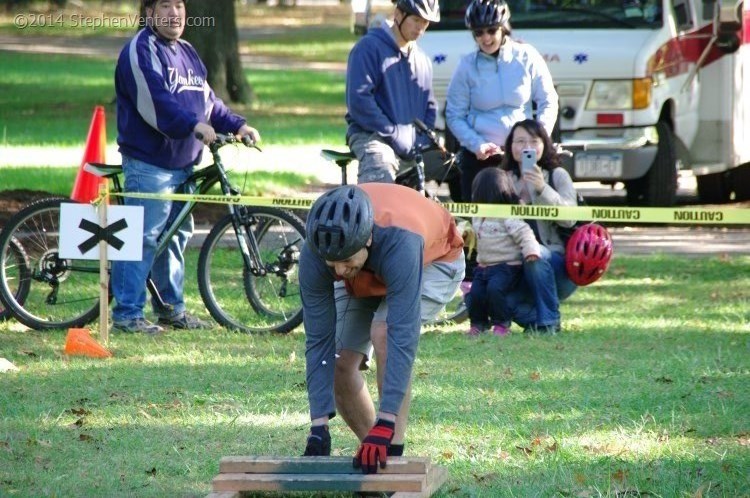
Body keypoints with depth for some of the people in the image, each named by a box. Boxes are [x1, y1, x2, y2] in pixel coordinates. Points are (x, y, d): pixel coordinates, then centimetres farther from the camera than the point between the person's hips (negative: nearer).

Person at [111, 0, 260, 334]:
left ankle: (171, 307, 24)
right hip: (149, 164, -9)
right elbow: (153, 102, -23)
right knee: (143, 237, -11)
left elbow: (207, 100, 20)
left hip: (182, 164, 9)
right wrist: (194, 124, -32)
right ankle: (126, 313, -9)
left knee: (176, 235, 14)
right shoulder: (140, 51, -10)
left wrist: (236, 125, 5)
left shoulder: (186, 53, 20)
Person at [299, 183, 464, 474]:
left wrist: (385, 423, -52)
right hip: (366, 277, 4)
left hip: (433, 260, -4)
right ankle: (373, 454, 12)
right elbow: (318, 342, -29)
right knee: (340, 364, -10)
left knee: (384, 333, -31)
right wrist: (319, 426, -34)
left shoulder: (400, 243, -46)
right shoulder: (313, 257, -34)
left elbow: (403, 337, -48)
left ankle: (393, 451, -24)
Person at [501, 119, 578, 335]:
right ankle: (534, 317, -3)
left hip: (559, 263, -3)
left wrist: (542, 189, -30)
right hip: (517, 268, 3)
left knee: (535, 256, -38)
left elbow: (569, 218, -18)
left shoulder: (557, 176, 0)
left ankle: (548, 322, -20)